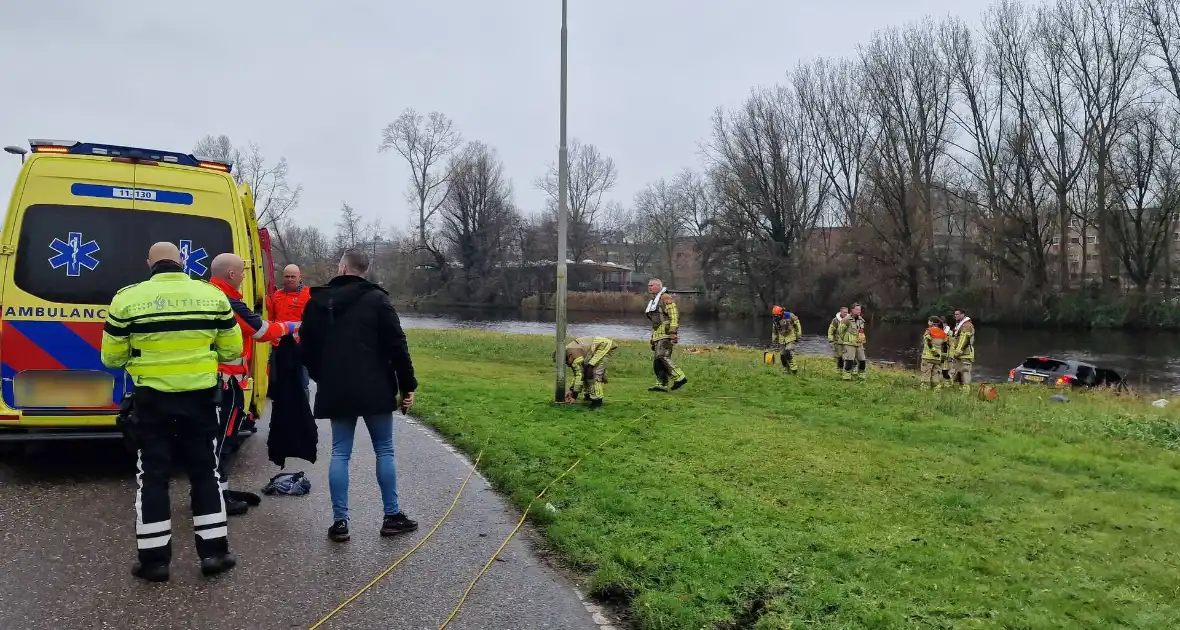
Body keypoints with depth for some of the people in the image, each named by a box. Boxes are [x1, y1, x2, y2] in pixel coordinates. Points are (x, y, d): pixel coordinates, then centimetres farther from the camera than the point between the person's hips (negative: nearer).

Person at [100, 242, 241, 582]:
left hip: (151, 398, -1)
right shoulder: (213, 295, -2)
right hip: (200, 396, 1)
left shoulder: (127, 298, -6)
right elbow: (232, 350, 4)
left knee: (152, 475, 10)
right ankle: (213, 552, 16)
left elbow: (112, 357, 1)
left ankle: (154, 559, 14)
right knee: (205, 472, 12)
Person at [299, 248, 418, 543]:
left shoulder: (317, 302, 5)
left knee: (340, 453, 7)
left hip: (336, 390, 3)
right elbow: (397, 345, -9)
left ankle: (339, 521, 6)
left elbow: (307, 349, 11)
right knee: (384, 450, 7)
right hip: (375, 389, -3)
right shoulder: (377, 299, -6)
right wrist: (407, 385, -2)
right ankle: (392, 516, 11)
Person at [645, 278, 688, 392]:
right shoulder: (654, 301, 23)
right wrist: (653, 337, 24)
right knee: (656, 360, 5)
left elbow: (674, 315, -15)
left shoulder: (666, 298, -7)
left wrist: (673, 332, -24)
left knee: (662, 357, -19)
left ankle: (679, 377, -15)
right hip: (657, 334, 10)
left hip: (666, 333, -10)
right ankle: (661, 384, 6)